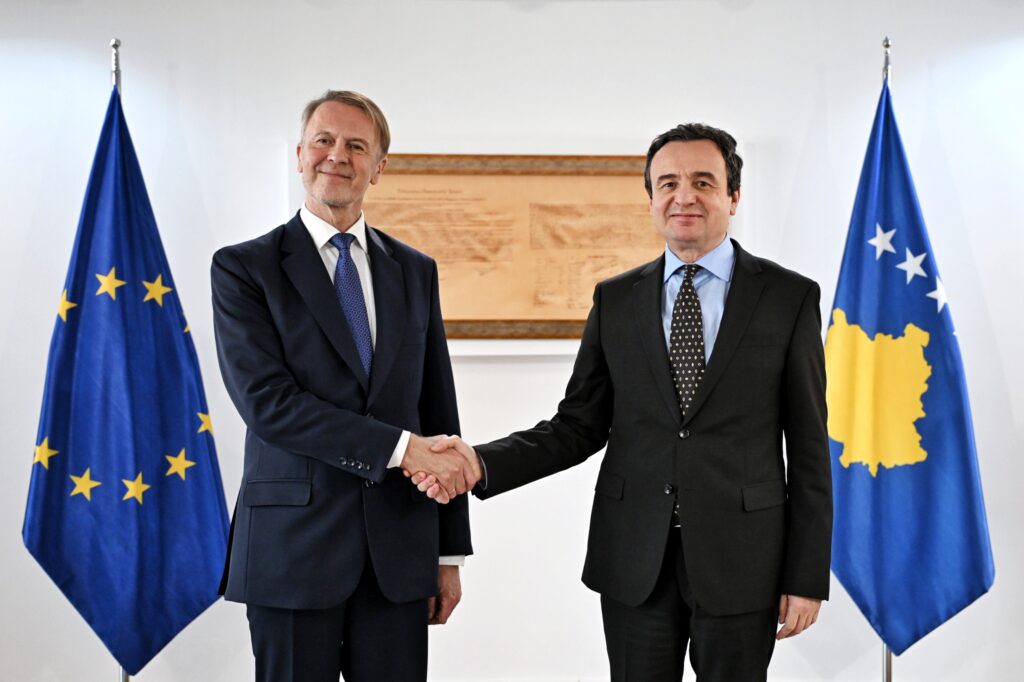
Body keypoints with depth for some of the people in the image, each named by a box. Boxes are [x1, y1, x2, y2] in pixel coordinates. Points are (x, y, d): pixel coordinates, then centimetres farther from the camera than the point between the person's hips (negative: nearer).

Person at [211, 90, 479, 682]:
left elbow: (439, 412, 10)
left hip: (399, 550, 3)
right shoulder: (243, 268, -1)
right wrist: (401, 447, -19)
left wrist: (451, 553, 8)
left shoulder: (415, 272, 10)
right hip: (293, 549, -3)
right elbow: (267, 402, -13)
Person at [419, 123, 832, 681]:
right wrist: (481, 462, -12)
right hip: (634, 561, 2)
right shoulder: (615, 300, 5)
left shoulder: (790, 297, -1)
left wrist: (808, 576, -4)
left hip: (740, 560, -1)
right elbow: (579, 426, 4)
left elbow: (808, 446, -2)